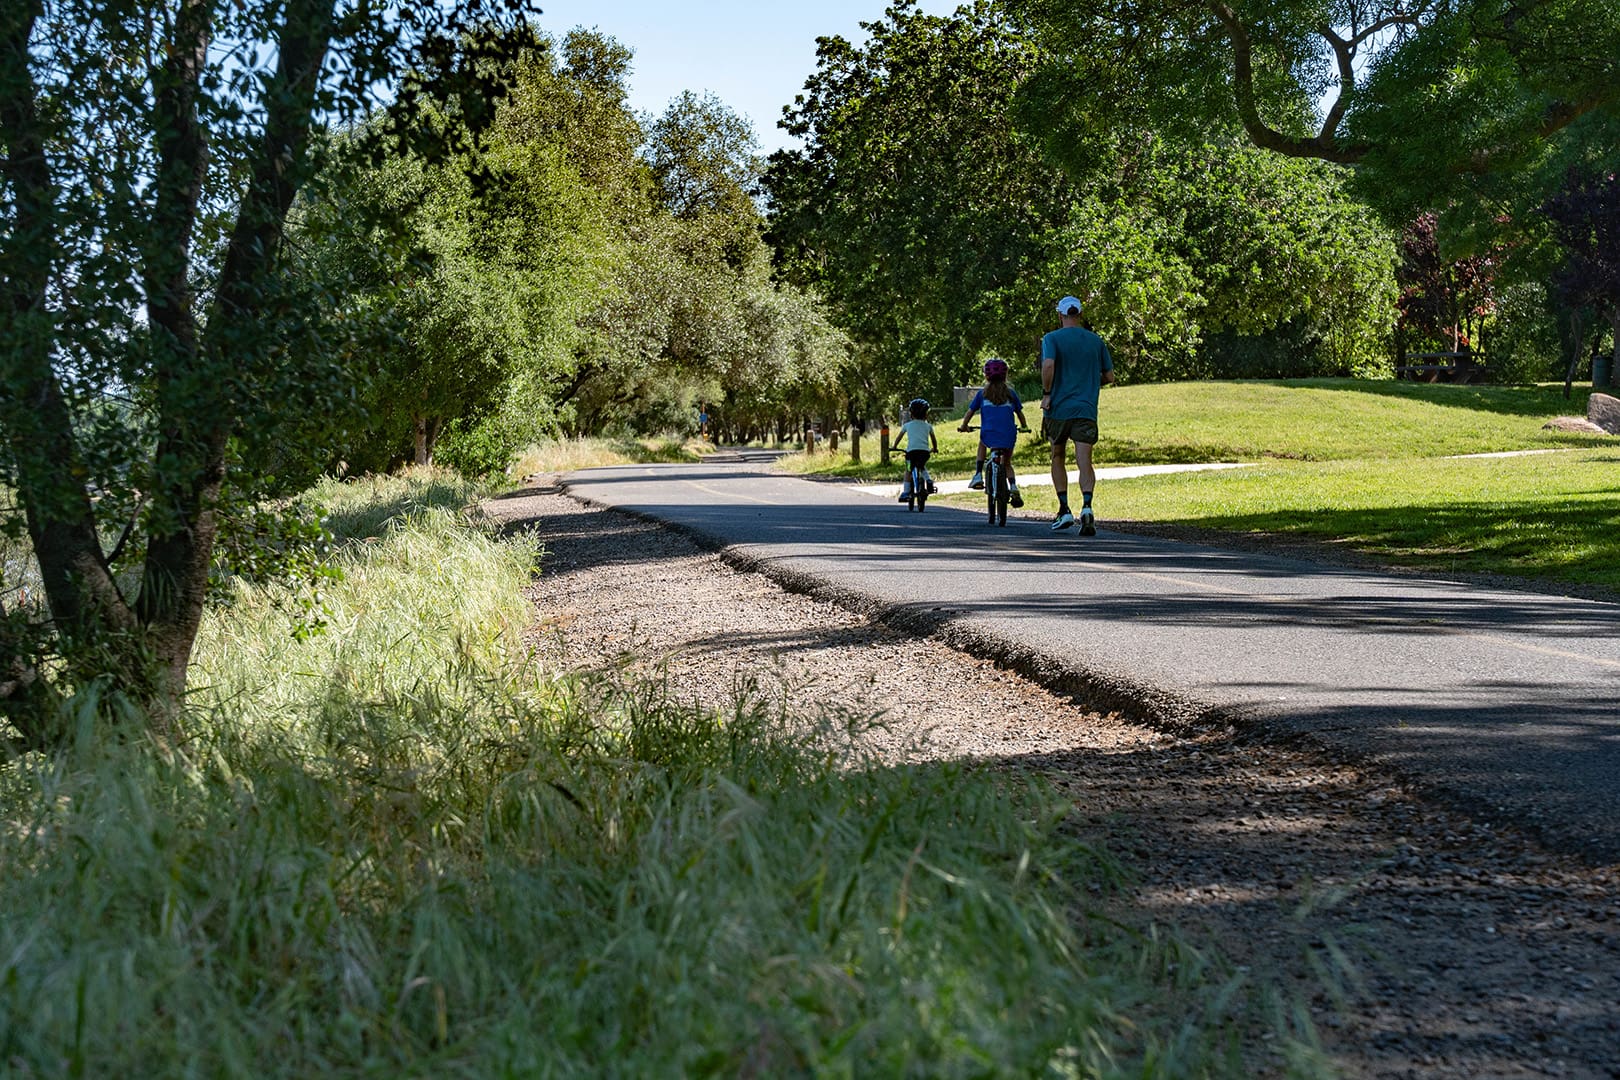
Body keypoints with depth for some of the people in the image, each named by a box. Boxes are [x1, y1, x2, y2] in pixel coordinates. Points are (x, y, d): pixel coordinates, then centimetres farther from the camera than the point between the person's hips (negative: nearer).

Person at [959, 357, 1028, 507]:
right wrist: (1024, 427, 37)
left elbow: (970, 411, 12)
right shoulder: (1011, 393, 11)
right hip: (1008, 437, 1)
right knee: (1007, 464, 21)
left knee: (982, 443, 34)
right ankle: (1013, 486, -4)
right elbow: (1019, 413, 19)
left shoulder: (982, 394, 9)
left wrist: (963, 426, 28)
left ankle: (978, 475, 20)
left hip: (989, 435, -1)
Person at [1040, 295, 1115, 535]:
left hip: (1058, 408, -1)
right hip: (1086, 409, 1)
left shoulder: (1052, 338, -2)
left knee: (1058, 459, 16)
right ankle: (1087, 506, -29)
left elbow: (1048, 365, -20)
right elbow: (1109, 376, 11)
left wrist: (1046, 394, -9)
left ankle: (1065, 510, 13)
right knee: (1084, 461, -7)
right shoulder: (1096, 341, 8)